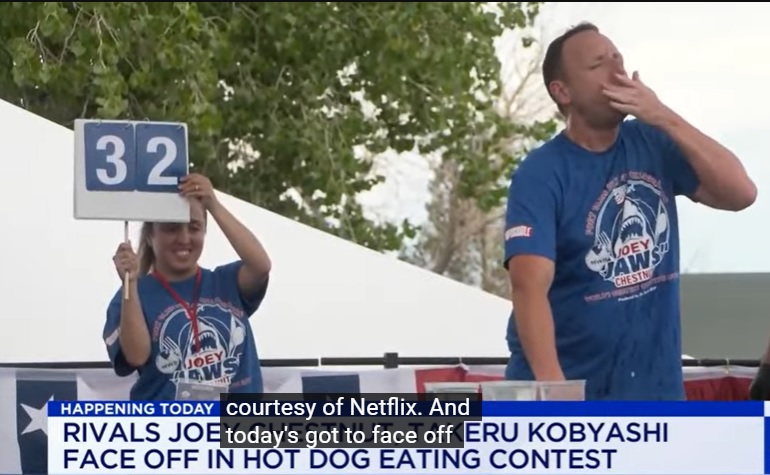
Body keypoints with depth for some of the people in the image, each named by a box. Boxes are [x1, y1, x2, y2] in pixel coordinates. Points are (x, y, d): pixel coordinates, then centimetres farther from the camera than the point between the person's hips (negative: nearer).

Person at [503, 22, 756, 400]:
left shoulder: (652, 144, 4)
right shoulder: (541, 175, -12)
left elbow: (740, 193, -6)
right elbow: (529, 286, -23)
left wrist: (666, 119, -15)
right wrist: (552, 387, -37)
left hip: (653, 386, 5)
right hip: (568, 392, -5)